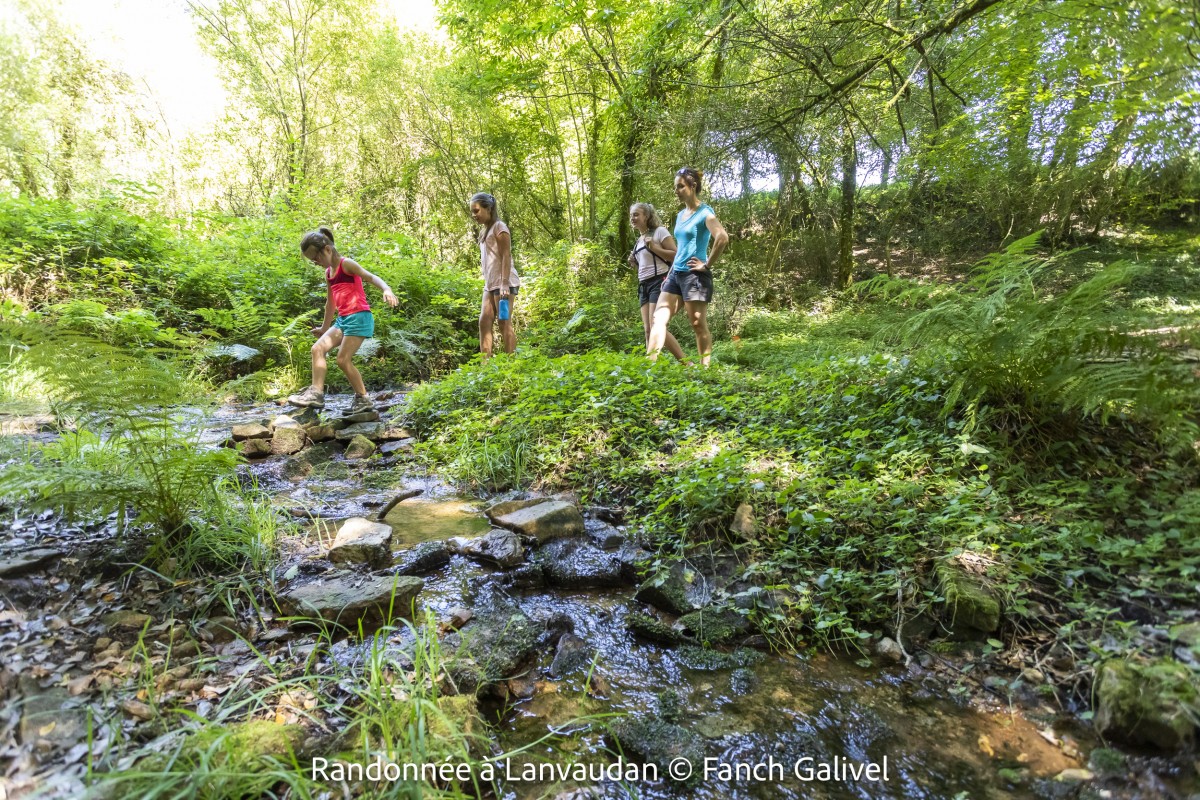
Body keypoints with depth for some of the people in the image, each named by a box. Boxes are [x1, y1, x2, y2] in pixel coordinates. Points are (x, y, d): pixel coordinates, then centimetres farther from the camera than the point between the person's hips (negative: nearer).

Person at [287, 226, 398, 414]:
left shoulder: (346, 264, -7)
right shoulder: (328, 273, 17)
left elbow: (371, 277, -20)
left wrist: (387, 290, -41)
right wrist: (324, 327, 33)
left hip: (359, 317, -8)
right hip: (343, 319, 8)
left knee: (343, 360, -10)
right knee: (318, 348, -4)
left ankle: (363, 398, 3)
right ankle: (316, 393, -8)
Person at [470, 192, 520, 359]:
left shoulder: (499, 227, -5)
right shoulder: (486, 230, 19)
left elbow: (506, 256, -13)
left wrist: (504, 284, -20)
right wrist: (487, 283, 16)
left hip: (503, 282, -9)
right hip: (490, 283, 9)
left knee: (504, 323, -8)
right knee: (484, 322, 2)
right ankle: (485, 363, 1)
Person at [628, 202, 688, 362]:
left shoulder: (659, 231, -3)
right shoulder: (639, 240, 21)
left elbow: (676, 256, -10)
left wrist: (654, 247, -16)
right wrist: (634, 263, 12)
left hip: (659, 282, -8)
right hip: (644, 285, 9)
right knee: (647, 330, 0)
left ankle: (686, 364, -13)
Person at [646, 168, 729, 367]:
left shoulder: (704, 212, -8)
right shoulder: (680, 215, 16)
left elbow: (722, 238, -24)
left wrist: (707, 265, -18)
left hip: (695, 275, -8)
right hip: (676, 274, 8)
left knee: (698, 325, -2)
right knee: (659, 318, -2)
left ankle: (705, 368, 8)